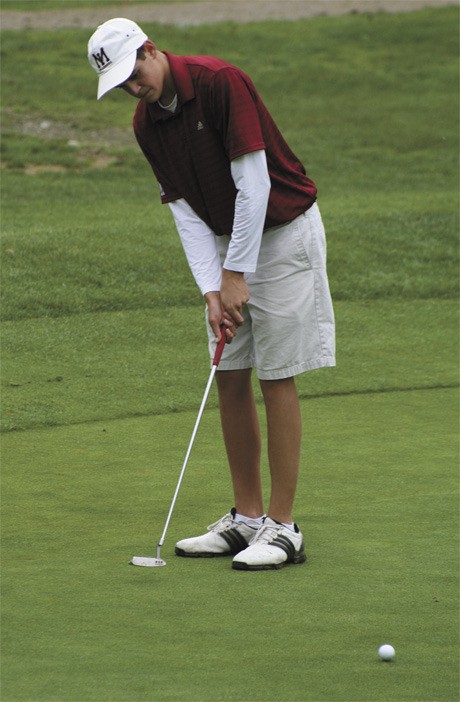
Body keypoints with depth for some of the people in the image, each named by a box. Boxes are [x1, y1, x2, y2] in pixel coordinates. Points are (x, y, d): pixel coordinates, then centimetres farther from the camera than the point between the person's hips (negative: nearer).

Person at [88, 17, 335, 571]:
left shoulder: (220, 82, -23)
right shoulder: (146, 123, 0)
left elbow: (254, 182, -23)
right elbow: (184, 208, 1)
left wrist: (237, 274, -20)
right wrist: (211, 289, -10)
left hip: (282, 232, -7)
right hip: (225, 238, 7)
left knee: (276, 376, -7)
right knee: (230, 376, 6)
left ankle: (283, 528, -3)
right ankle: (247, 517, 14)